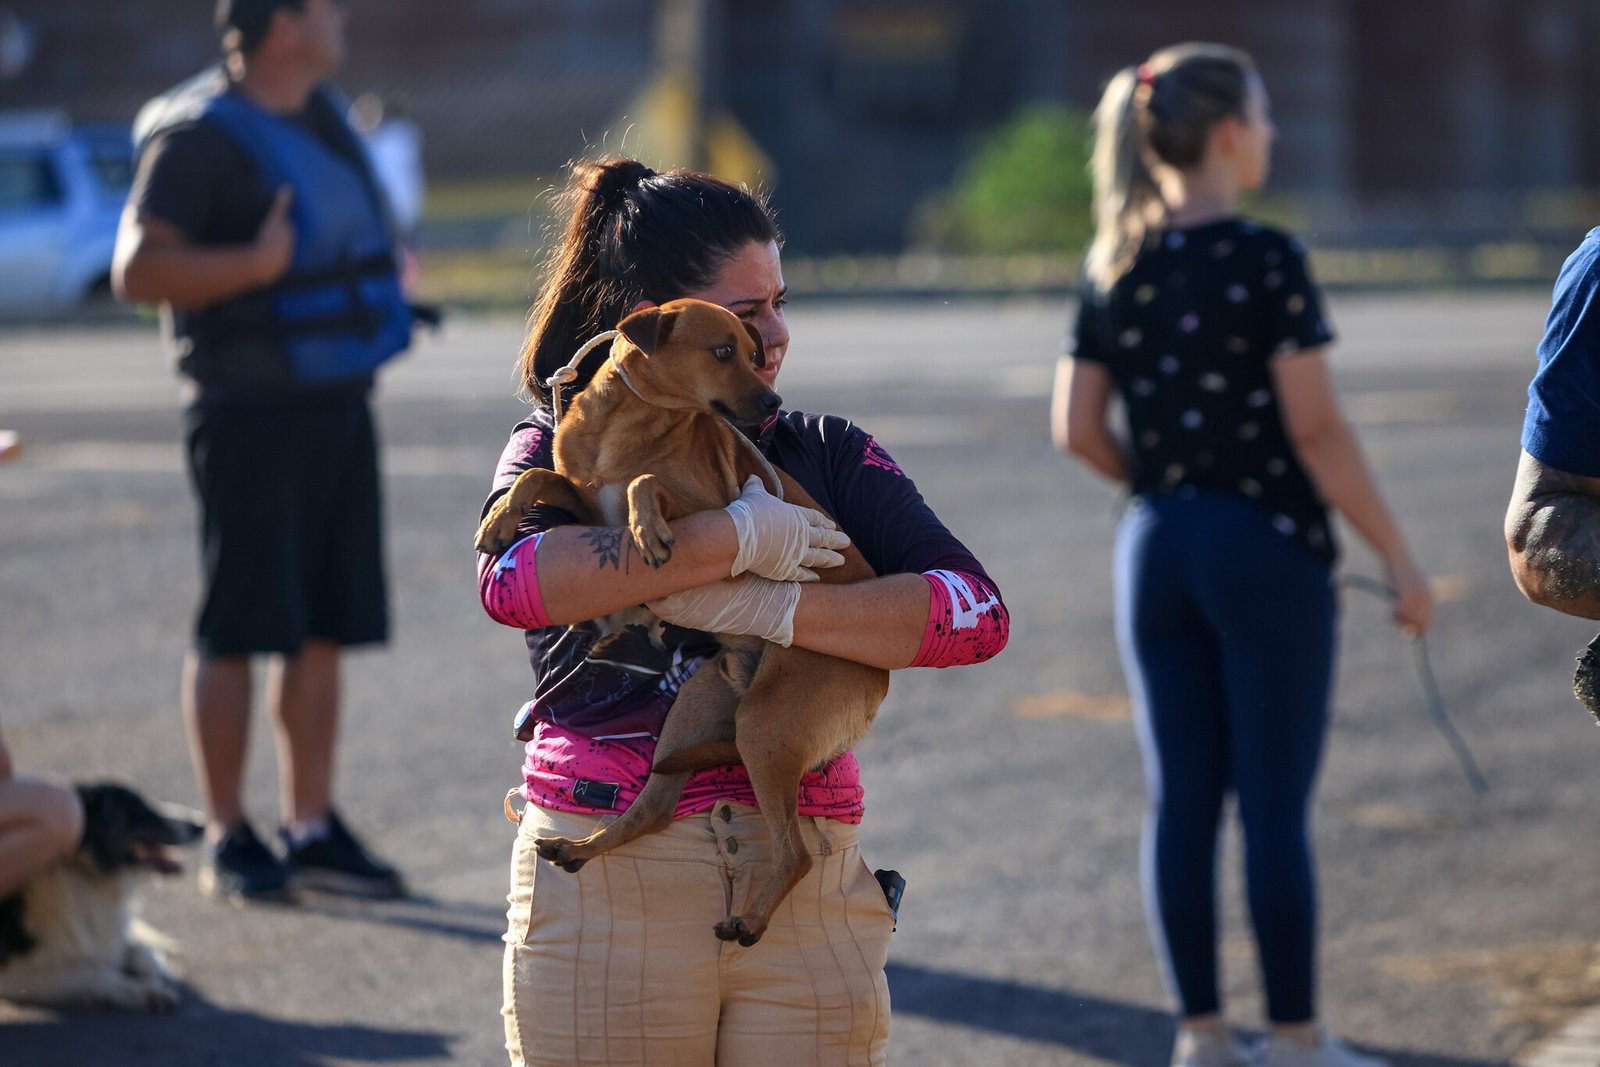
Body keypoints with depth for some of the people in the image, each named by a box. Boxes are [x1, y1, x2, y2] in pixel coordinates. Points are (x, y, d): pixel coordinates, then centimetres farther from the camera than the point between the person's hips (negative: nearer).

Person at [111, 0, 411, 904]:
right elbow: (139, 269, -20)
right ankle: (229, 840, 4)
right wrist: (257, 264, -27)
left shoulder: (324, 112, 13)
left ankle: (313, 830, 14)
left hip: (340, 404, 8)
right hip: (252, 413, -8)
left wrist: (382, 275, 19)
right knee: (238, 629, -3)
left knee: (325, 628, 8)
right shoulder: (200, 135, -13)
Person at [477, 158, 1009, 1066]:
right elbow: (514, 578, -18)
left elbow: (978, 613, -4)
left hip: (805, 888, 2)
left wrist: (772, 609, -15)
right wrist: (736, 538, -17)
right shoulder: (563, 450, 6)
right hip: (608, 883, -2)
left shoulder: (828, 456, 12)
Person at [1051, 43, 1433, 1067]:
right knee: (1276, 806, 1)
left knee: (1182, 801, 9)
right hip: (1267, 547, -6)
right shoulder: (1266, 260, -14)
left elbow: (1078, 429, 5)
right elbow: (1315, 428, -15)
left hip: (1156, 549, 6)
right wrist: (1399, 559, -9)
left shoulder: (1115, 269, 4)